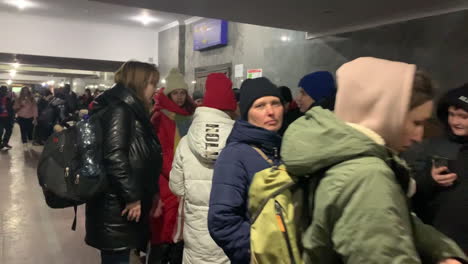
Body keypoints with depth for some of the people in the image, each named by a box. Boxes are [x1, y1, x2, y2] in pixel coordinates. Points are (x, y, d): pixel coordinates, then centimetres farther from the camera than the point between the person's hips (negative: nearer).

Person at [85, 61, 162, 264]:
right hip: (117, 207, -10)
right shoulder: (119, 109, -14)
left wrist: (151, 194, 19)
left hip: (122, 204, 10)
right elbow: (114, 156, -24)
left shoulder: (130, 109, 17)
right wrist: (132, 197, -20)